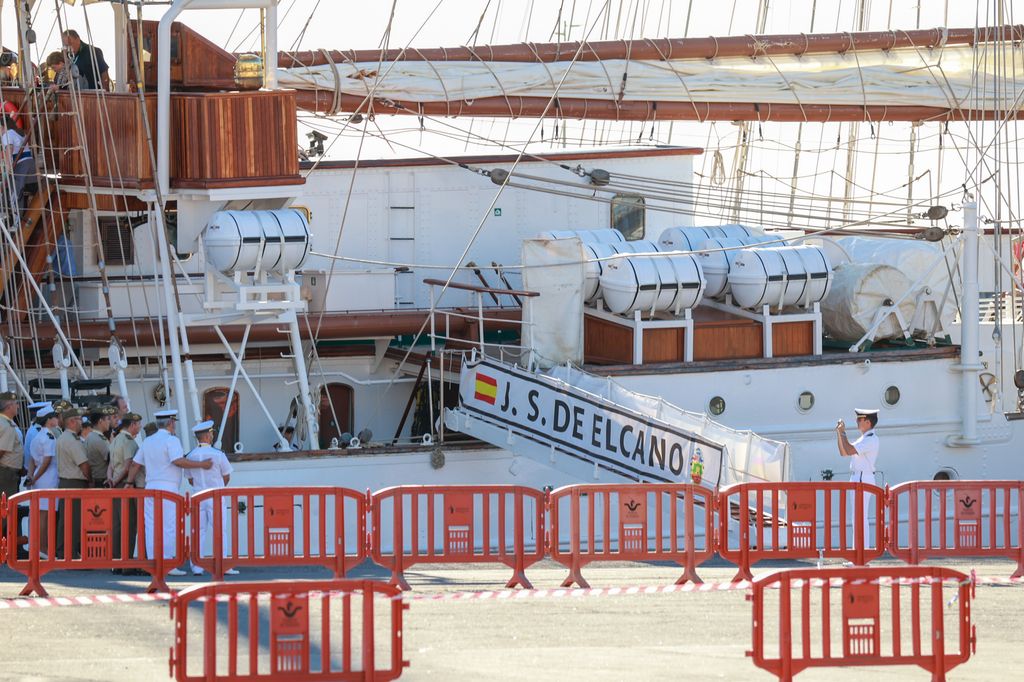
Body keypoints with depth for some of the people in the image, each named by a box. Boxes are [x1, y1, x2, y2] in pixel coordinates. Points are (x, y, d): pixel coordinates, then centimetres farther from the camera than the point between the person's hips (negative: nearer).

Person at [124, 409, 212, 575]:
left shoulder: (147, 442, 16)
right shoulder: (171, 440, -7)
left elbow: (135, 463, 19)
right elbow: (178, 461, -19)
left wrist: (130, 482, 28)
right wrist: (201, 465, -13)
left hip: (150, 487, 7)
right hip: (168, 488, -7)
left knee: (151, 527, 6)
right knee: (169, 527, -5)